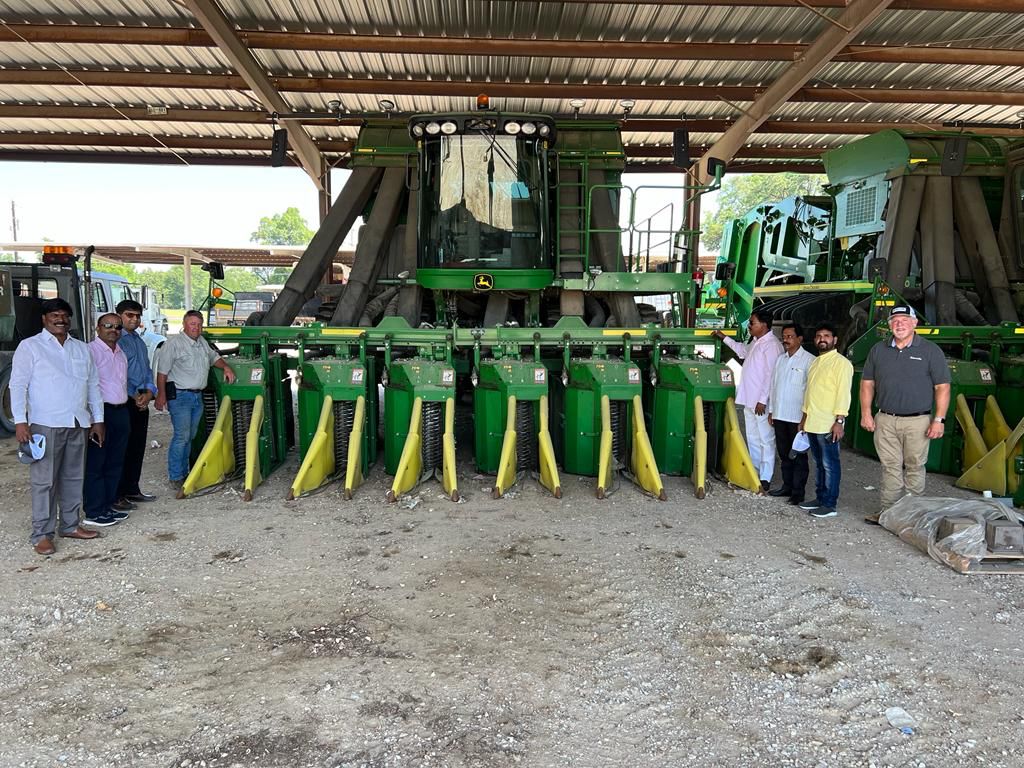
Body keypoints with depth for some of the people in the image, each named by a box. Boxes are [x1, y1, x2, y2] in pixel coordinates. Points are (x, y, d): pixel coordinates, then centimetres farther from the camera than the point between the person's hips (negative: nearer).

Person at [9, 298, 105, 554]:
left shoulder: (81, 348, 14)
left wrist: (97, 419, 13)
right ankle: (42, 534, 4)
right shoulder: (29, 346, 0)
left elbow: (93, 385, 17)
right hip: (46, 425, -5)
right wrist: (20, 421, -15)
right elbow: (17, 385, -6)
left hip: (78, 424, 5)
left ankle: (70, 525, 23)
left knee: (74, 477, 12)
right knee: (44, 480, -2)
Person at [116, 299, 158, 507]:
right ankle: (116, 495, 0)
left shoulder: (139, 340, 19)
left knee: (138, 447, 14)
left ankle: (132, 489, 24)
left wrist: (149, 392, 2)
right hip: (124, 401, -9)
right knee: (122, 448, -6)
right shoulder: (116, 340, -9)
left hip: (141, 400, 9)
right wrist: (134, 396, -11)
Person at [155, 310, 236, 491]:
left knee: (190, 437, 12)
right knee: (181, 437, -9)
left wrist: (226, 367, 12)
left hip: (198, 395, 8)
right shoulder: (174, 343, -9)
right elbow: (162, 371, -11)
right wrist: (161, 395, -15)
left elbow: (214, 357, 31)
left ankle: (184, 473, 20)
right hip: (180, 396, -8)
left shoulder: (202, 342, 14)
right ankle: (176, 478, -2)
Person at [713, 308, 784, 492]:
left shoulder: (772, 345, -17)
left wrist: (763, 400, -22)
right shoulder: (755, 341, 12)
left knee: (766, 440, -2)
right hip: (749, 400, 10)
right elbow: (743, 350, 36)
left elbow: (771, 375, -21)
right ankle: (754, 472, 26)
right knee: (752, 439, 16)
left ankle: (765, 478, 2)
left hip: (761, 402, -10)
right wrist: (724, 337, 36)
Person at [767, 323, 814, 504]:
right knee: (784, 454, 14)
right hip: (780, 415, 7)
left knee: (798, 455, 1)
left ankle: (798, 491, 7)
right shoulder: (780, 359, 12)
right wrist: (771, 410, 14)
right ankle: (787, 486, 25)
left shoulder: (809, 360, -10)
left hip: (798, 416, -7)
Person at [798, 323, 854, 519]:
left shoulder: (841, 363, -8)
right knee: (819, 464, 15)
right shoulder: (815, 362, 17)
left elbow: (844, 392, -14)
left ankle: (829, 505, 2)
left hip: (828, 424, -8)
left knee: (830, 464, -2)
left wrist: (840, 421, -19)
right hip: (812, 423, 8)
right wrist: (805, 416, 21)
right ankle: (820, 497, 23)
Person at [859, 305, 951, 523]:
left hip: (917, 421, -2)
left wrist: (939, 419, -8)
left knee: (915, 467, 4)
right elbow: (867, 383, 11)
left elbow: (942, 387, -1)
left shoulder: (930, 351, 0)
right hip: (885, 420, 2)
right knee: (890, 466, 6)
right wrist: (866, 413, 2)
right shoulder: (878, 350, 9)